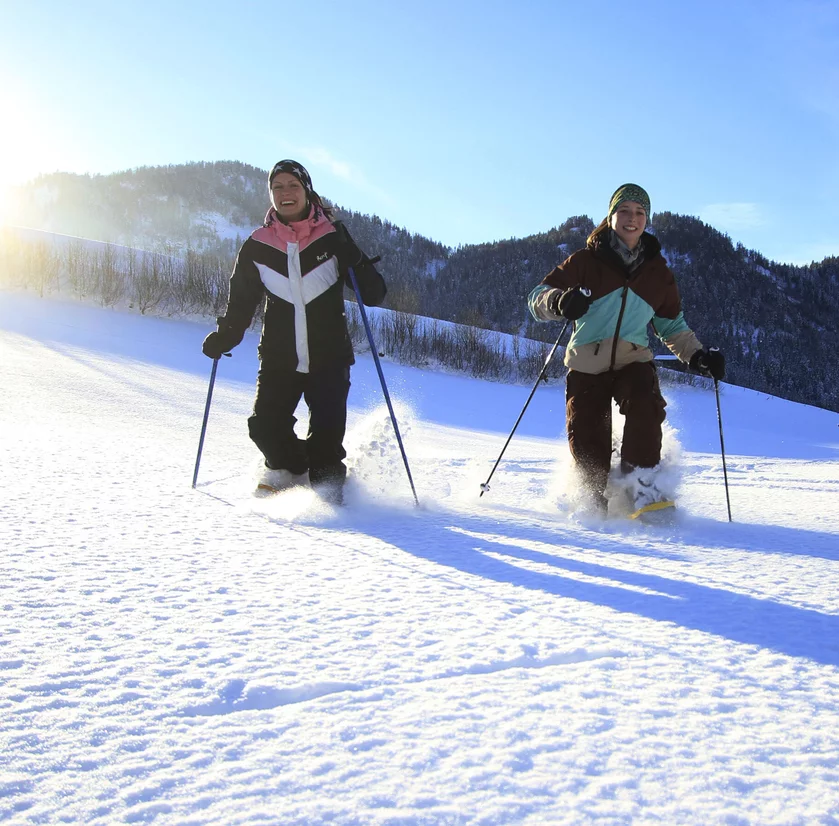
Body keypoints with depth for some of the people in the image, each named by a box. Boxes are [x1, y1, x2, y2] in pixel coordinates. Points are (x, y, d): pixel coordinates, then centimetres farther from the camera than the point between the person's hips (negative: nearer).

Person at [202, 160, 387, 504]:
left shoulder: (332, 238, -1)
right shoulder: (257, 246, 5)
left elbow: (374, 295, -2)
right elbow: (241, 301, 13)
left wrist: (356, 264, -21)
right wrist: (224, 336, -3)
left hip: (328, 356, -2)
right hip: (278, 357, 2)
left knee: (327, 434, -12)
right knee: (265, 427, -7)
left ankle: (326, 484, 15)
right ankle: (289, 467, 25)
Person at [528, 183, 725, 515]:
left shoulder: (658, 272, 10)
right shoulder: (586, 261, 0)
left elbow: (673, 326, 21)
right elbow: (538, 297, -4)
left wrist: (698, 356, 5)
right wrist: (559, 301, -28)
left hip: (633, 360, 2)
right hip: (586, 365, -1)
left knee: (645, 404, -30)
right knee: (587, 444, -8)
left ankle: (640, 478, -16)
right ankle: (597, 501, 17)